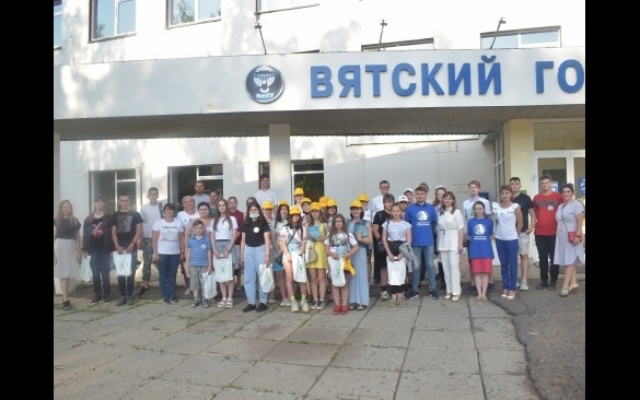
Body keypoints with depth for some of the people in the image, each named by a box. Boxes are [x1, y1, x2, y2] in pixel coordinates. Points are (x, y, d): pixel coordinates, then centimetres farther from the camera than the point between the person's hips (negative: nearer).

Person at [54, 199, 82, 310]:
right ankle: (65, 300, -5)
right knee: (63, 273, -4)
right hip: (60, 247, -3)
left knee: (69, 273, 6)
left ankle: (65, 298, 14)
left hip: (72, 247, 3)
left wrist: (78, 251, 4)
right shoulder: (57, 221, 0)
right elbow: (54, 237, -2)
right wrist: (53, 253, -8)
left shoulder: (75, 221, 9)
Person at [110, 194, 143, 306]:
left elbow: (139, 231, 0)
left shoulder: (135, 214, 3)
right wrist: (117, 246, -5)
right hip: (119, 248, 2)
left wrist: (132, 244, -11)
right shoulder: (115, 215, 10)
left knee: (131, 272, 1)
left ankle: (129, 295, 8)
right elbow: (113, 232, 8)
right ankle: (122, 295, 11)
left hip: (132, 248, -2)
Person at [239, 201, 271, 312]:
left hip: (260, 250, -4)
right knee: (248, 278, 5)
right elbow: (243, 240, 12)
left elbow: (267, 239, -6)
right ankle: (251, 303, 13)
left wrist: (267, 255, -14)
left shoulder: (263, 223, -2)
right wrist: (241, 255, 10)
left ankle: (263, 302, 8)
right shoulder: (246, 224, 9)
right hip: (248, 251, 4)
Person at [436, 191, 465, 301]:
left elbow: (461, 229, -5)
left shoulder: (457, 212, -1)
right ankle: (449, 290, 13)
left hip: (453, 242, -4)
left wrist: (460, 244, -11)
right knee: (446, 267, 6)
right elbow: (438, 229, 12)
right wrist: (437, 244, 9)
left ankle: (456, 291, -2)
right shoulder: (440, 213, 11)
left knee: (454, 266, -6)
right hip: (443, 243, 4)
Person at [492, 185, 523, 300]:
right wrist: (499, 231, 8)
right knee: (503, 265, 11)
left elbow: (520, 223, 0)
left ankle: (512, 289, 11)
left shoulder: (515, 207, -8)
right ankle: (505, 288, 19)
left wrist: (514, 234, 7)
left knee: (512, 265, 4)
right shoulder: (495, 206, 0)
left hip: (512, 239, -3)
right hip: (499, 239, 3)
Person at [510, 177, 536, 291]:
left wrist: (531, 227, -11)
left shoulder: (525, 198, 0)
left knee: (524, 255, 0)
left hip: (522, 231, -2)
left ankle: (524, 281, 2)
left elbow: (533, 215, 2)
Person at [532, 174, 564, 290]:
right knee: (543, 258, 9)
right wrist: (533, 226, 5)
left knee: (554, 258, 5)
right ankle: (544, 281, 17)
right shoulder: (536, 198, 6)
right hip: (539, 233, 2)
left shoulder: (558, 196, 0)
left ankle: (553, 281, 14)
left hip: (554, 233, -2)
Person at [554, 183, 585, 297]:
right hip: (562, 236, 7)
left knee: (570, 260, -7)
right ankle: (573, 283, 11)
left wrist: (577, 235, -20)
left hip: (572, 236, -7)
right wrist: (558, 235, 13)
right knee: (568, 260, 6)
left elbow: (580, 222, -13)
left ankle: (566, 285, -8)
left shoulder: (576, 204, -7)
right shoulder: (560, 206, 15)